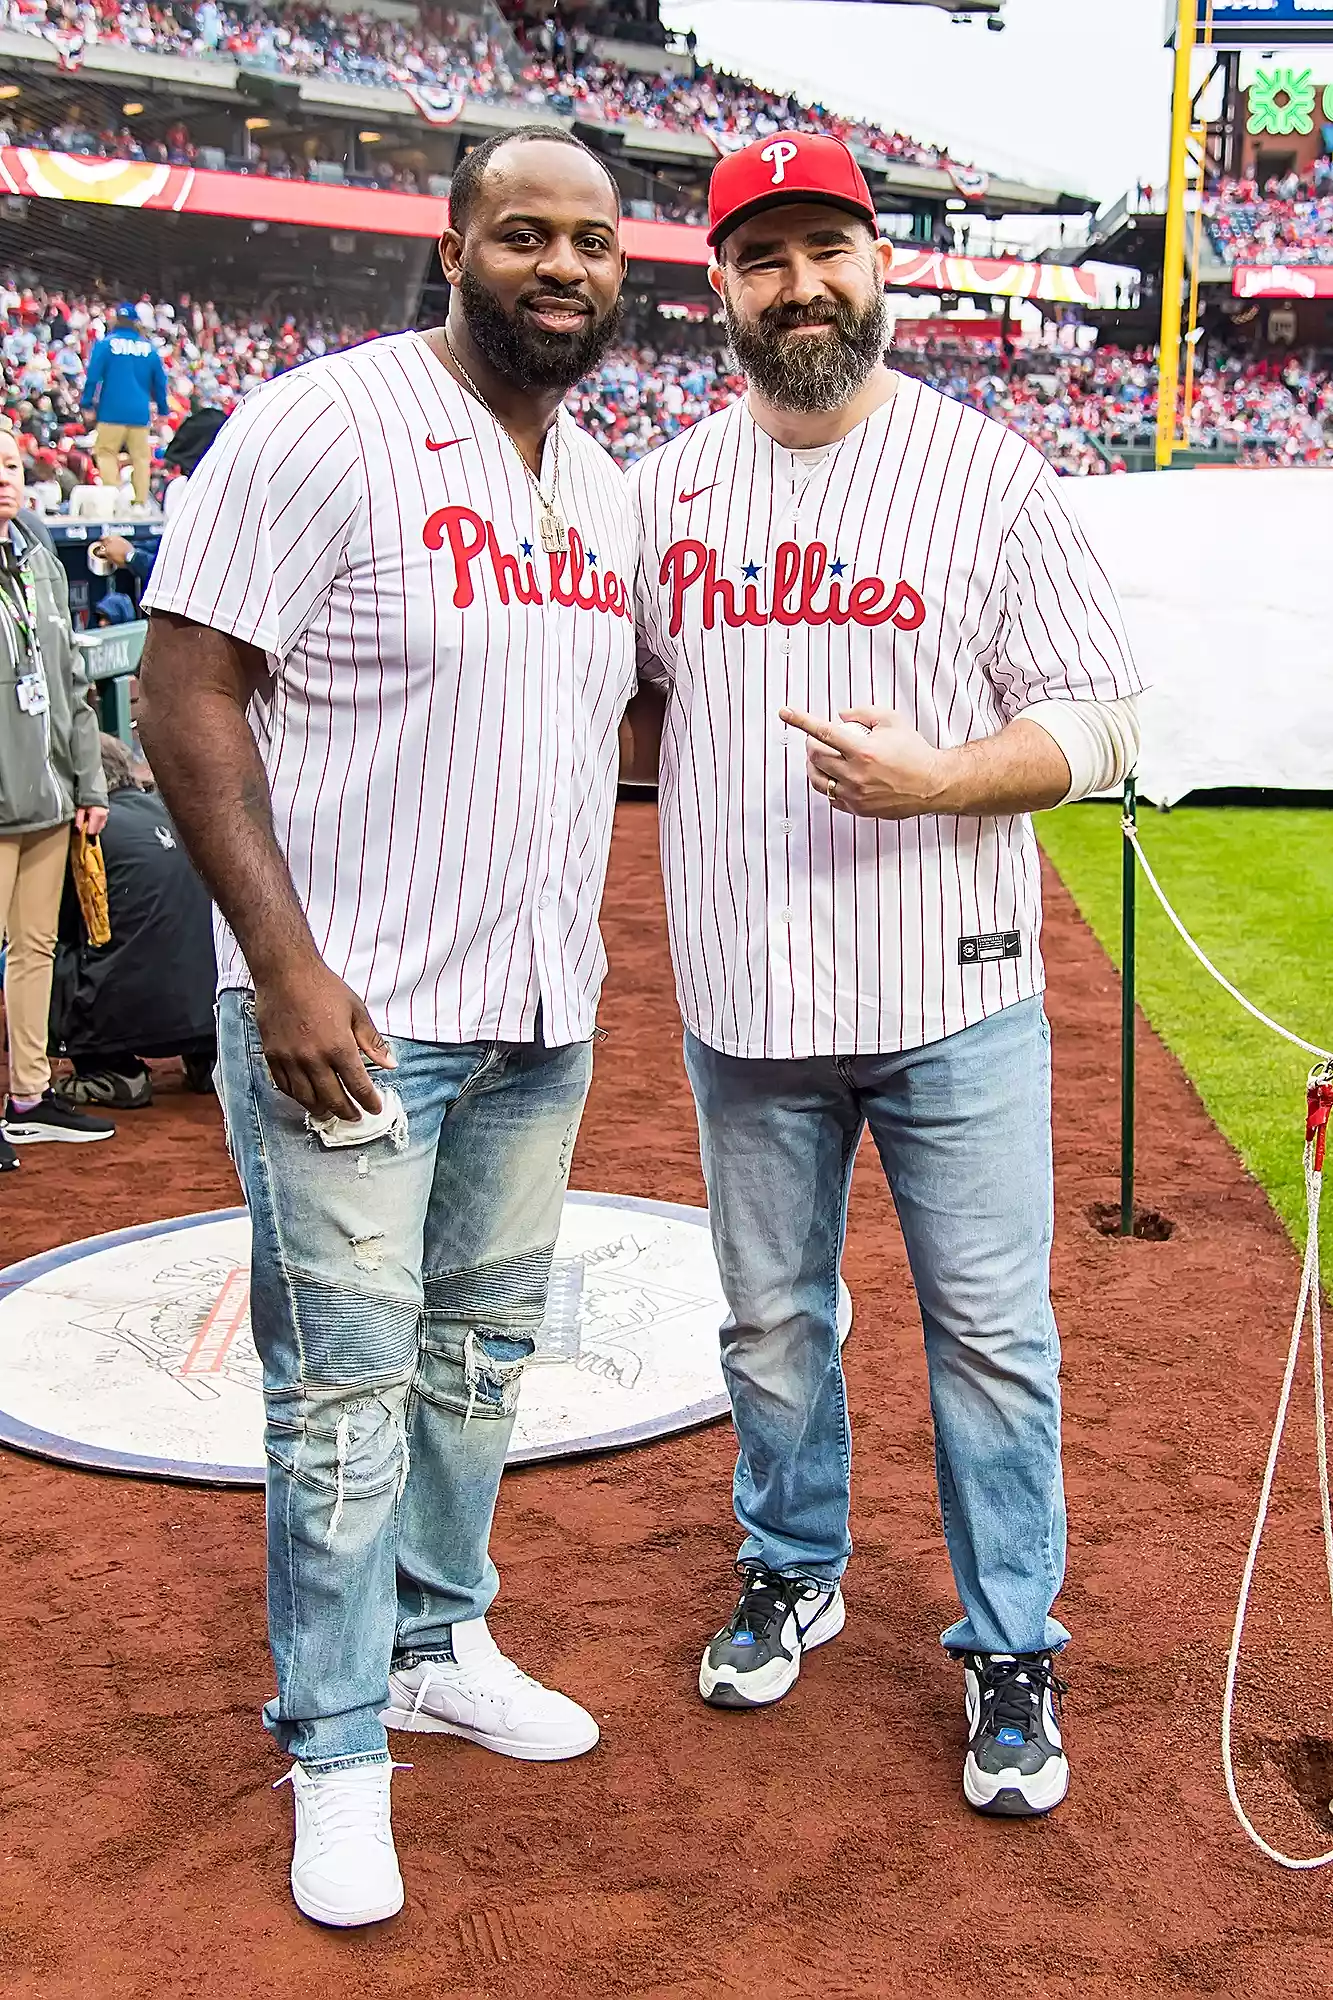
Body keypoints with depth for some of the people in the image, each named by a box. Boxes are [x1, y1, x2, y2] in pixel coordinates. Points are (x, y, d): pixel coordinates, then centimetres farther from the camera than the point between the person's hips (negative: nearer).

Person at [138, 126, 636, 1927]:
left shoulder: (602, 486, 10)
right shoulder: (325, 424, -12)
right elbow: (188, 695, -15)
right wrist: (286, 963, -21)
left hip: (540, 1018, 7)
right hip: (351, 1015, -7)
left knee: (481, 1357, 18)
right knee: (347, 1391, 2)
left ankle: (438, 1644, 38)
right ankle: (339, 1754, 19)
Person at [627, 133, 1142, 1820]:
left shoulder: (986, 471, -3)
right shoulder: (667, 489, 6)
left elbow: (1097, 718, -5)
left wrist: (938, 777, -21)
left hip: (955, 1000, -3)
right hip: (746, 1003, 3)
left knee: (990, 1334, 4)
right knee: (770, 1318, 16)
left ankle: (1010, 1650, 21)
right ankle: (793, 1572, 38)